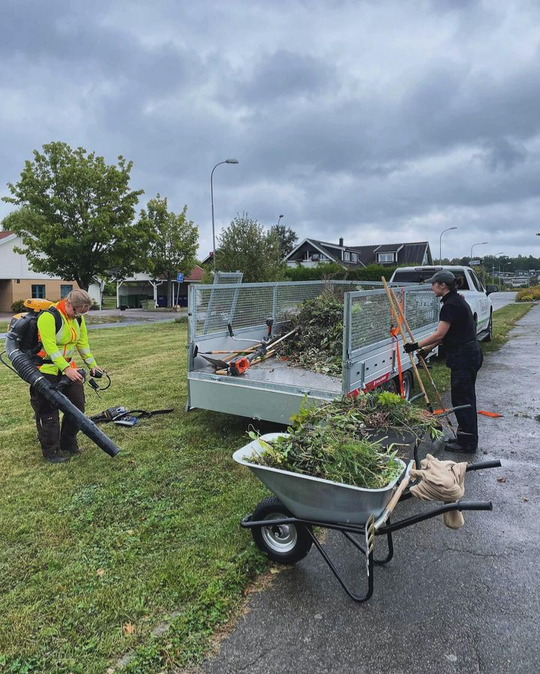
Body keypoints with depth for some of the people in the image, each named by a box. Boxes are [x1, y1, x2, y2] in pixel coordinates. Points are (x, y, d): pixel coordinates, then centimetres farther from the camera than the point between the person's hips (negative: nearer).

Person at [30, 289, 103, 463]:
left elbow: (83, 342, 9)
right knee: (49, 411, 0)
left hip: (69, 367, 7)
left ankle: (68, 443, 25)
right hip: (47, 370, -7)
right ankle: (51, 452, 12)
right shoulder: (49, 316, -24)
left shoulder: (78, 318, 0)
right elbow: (50, 347, -29)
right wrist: (66, 368, -34)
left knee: (77, 405, 9)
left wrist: (92, 364, 10)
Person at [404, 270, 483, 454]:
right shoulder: (457, 301, 14)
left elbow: (440, 334, -19)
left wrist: (417, 345, -12)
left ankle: (467, 444, 8)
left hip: (463, 357, -10)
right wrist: (427, 349, 17)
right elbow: (445, 335, 17)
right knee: (465, 398, 16)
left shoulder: (450, 305, -17)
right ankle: (466, 438, 27)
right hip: (470, 354, 10)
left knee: (462, 399, -1)